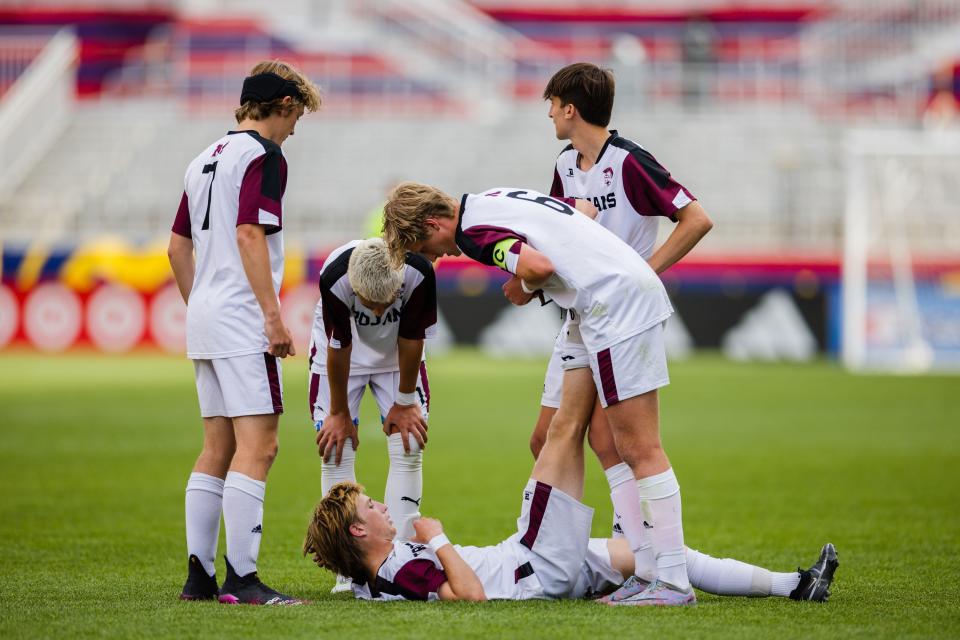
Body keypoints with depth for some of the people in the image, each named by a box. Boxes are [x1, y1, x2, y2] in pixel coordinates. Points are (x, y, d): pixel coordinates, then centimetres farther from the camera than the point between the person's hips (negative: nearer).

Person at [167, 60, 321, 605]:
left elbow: (178, 245, 21)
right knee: (257, 446, -11)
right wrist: (274, 316, -19)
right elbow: (250, 235, -19)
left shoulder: (205, 161, 18)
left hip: (206, 317, 9)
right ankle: (242, 578, -16)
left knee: (219, 447, 11)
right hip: (243, 320, -9)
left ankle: (199, 574, 10)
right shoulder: (264, 156, -8)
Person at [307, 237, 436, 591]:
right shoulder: (333, 278, -38)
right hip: (343, 350, -1)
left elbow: (411, 340, -20)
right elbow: (338, 348, -24)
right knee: (336, 449, -8)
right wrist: (339, 412, -12)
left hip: (397, 355, 1)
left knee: (409, 448, -7)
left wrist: (405, 403, -9)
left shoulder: (420, 274, -36)